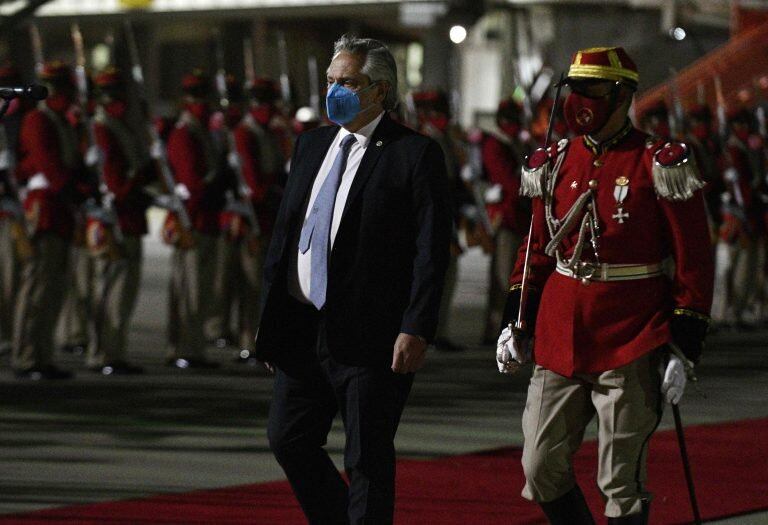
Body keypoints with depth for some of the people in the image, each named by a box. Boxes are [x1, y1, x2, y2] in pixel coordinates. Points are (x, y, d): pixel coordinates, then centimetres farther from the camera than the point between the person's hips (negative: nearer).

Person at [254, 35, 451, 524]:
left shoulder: (416, 154, -7)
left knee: (367, 459, 1)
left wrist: (417, 331, -18)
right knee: (289, 438, 9)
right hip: (303, 332, 7)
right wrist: (271, 318, 11)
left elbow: (432, 250, -11)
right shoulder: (312, 145, 13)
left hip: (372, 337, -6)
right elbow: (285, 232, 16)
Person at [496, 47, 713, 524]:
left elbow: (694, 264, -6)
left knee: (622, 485, 1)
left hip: (631, 351, -5)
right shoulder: (556, 164, 9)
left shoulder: (660, 166, -7)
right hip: (559, 347, 5)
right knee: (542, 470, 5)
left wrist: (683, 350, -10)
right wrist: (517, 324, 12)